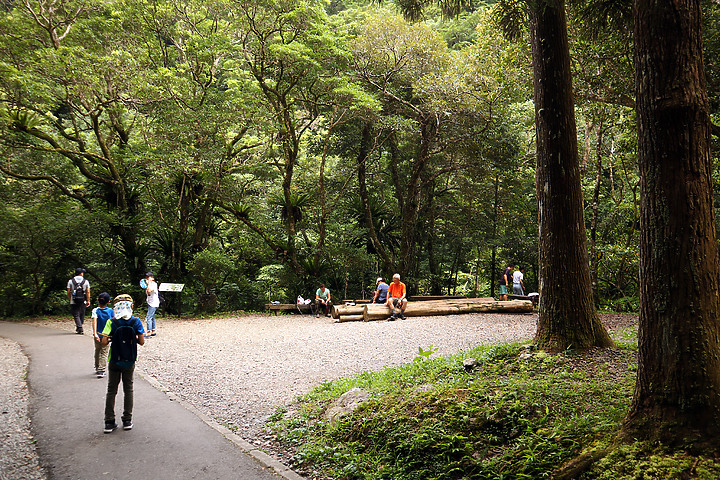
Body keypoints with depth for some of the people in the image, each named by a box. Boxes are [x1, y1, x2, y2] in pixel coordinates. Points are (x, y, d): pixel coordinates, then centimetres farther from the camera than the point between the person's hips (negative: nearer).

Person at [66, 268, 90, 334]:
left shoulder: (70, 281, 1)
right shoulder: (86, 281, 2)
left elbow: (68, 292, 1)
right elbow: (88, 292, -1)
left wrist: (70, 299, 14)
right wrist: (88, 301, 5)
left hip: (74, 302, -1)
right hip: (83, 301, 1)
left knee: (76, 315, -1)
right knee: (82, 315, 14)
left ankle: (80, 329, -12)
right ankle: (78, 328, 23)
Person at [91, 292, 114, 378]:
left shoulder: (95, 310, -10)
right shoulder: (111, 311, -8)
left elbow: (94, 321, -23)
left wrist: (95, 333, -30)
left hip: (97, 335, 1)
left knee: (97, 352, 20)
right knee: (104, 353, 4)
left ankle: (97, 368, 34)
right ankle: (101, 371, -4)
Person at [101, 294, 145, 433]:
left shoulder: (112, 322, -12)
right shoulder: (136, 321, -10)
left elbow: (104, 342, -18)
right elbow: (142, 342, -9)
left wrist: (112, 338, 2)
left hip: (114, 362, -1)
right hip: (129, 362, 1)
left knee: (111, 391, 11)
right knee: (128, 390, 14)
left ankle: (109, 422, 12)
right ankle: (127, 420, 17)